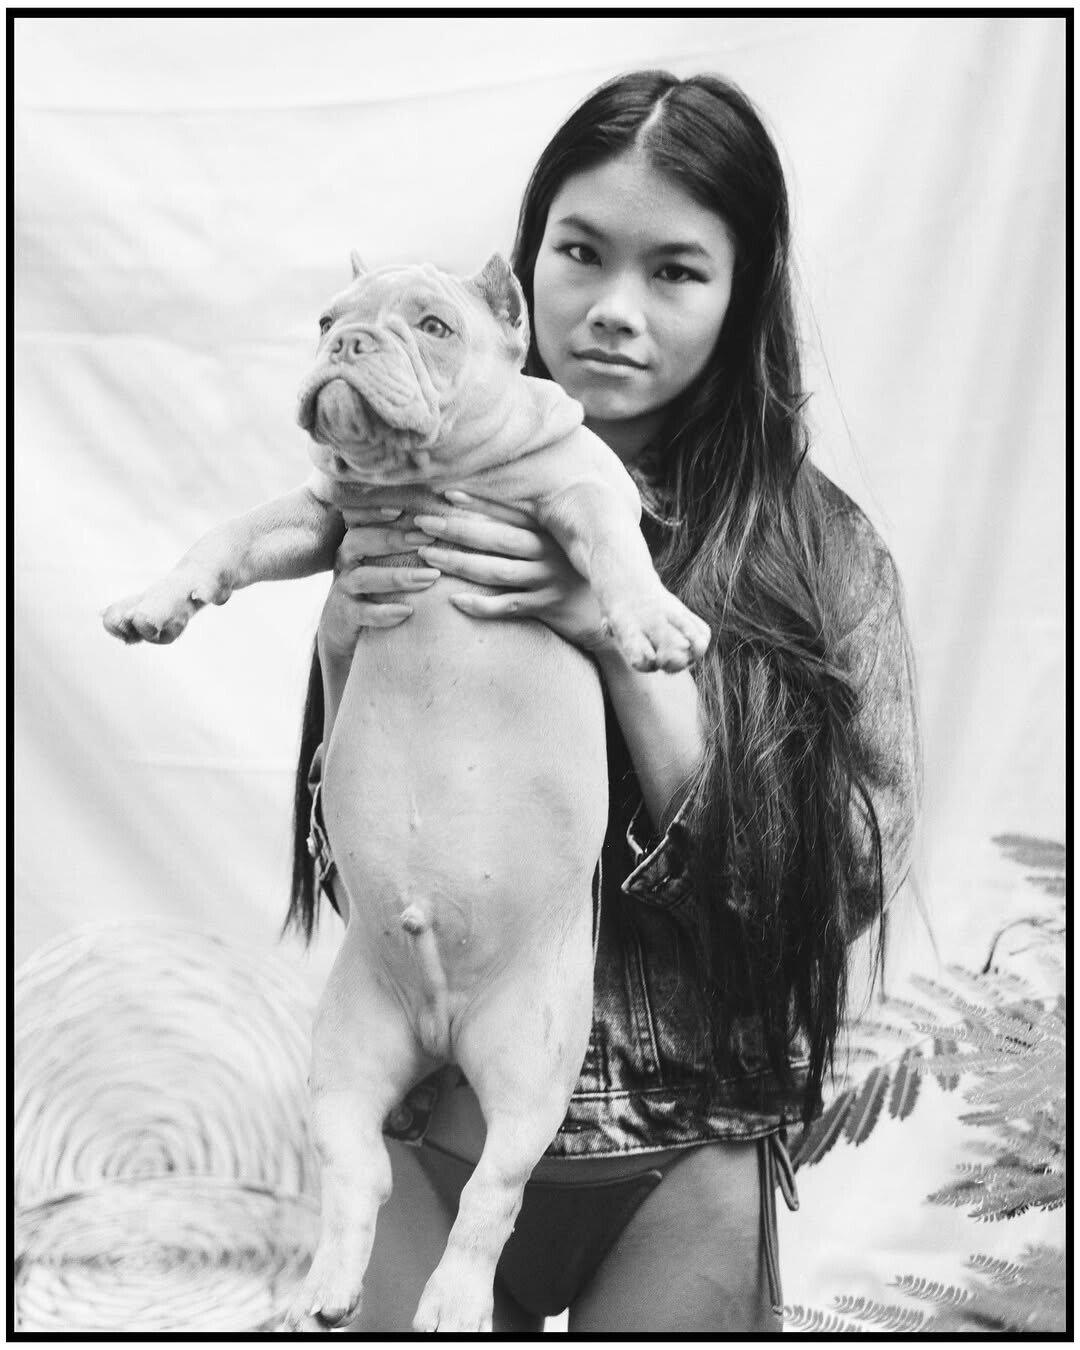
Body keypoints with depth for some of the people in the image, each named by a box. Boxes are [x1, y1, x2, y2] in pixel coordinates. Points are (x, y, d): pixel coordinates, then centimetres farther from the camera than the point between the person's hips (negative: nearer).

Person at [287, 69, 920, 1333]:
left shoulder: (820, 551, -8)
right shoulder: (419, 508, -4)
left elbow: (843, 877, -14)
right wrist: (346, 656, -19)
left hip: (684, 1169, -1)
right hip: (439, 1122, 1)